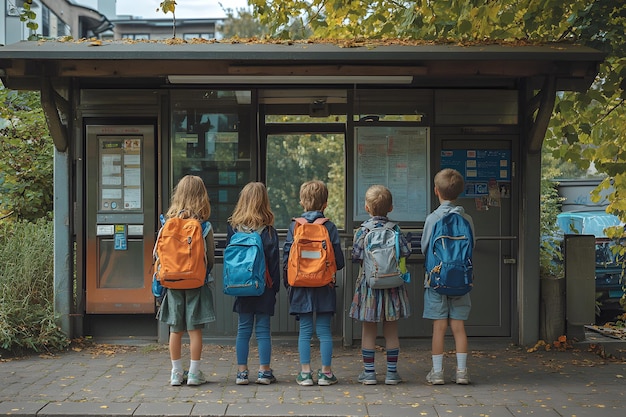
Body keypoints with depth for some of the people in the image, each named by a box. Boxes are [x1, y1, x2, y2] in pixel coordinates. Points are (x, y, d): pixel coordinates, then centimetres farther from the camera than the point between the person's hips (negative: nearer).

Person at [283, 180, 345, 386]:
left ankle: (305, 373, 9)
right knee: (324, 330, 6)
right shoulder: (330, 227, -5)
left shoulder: (294, 226, -3)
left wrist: (287, 283, 9)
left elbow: (286, 258, -2)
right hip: (324, 286, -1)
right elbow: (339, 261, -4)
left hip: (301, 285, 1)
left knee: (305, 330, 7)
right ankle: (326, 372, 10)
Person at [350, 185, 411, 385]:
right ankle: (392, 372, 14)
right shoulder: (395, 229, -3)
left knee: (368, 331, 7)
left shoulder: (363, 229, -8)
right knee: (391, 330, 10)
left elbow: (356, 256, -12)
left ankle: (368, 372, 10)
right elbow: (406, 252, -6)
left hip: (369, 283, -2)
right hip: (392, 284, 2)